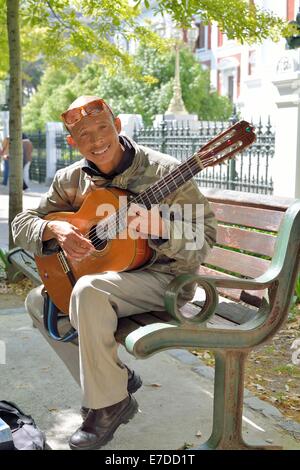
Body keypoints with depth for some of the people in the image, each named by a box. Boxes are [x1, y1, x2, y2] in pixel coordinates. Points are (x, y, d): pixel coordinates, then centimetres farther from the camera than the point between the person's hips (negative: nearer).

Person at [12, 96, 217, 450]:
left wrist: (160, 232, -36)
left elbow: (203, 240, -16)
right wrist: (54, 229, -21)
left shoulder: (164, 171, -17)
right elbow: (22, 223, 1)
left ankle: (110, 403, -12)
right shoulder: (71, 180, -1)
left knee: (89, 290, -31)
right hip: (107, 272, 7)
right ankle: (116, 377, 11)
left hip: (164, 277, -7)